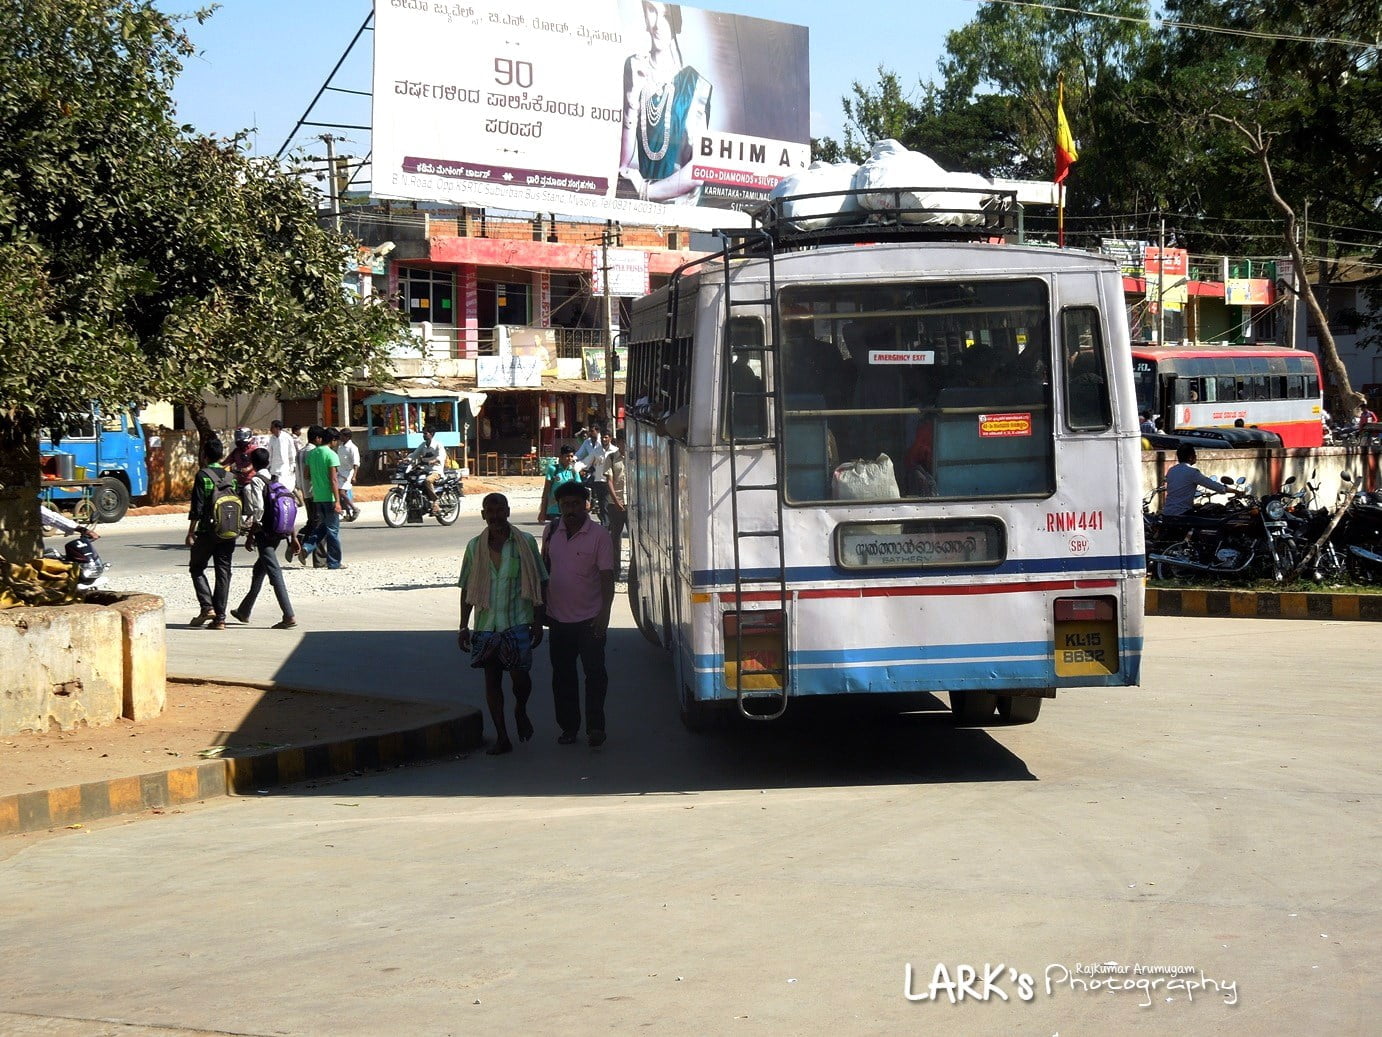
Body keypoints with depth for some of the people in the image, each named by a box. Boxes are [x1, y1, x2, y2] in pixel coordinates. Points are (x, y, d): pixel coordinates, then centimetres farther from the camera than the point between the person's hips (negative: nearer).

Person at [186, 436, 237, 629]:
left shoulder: (203, 476, -8)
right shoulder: (231, 477, 8)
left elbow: (198, 507, -11)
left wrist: (191, 532, -6)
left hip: (207, 531, -4)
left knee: (197, 568, 11)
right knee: (223, 572, 6)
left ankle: (207, 607, -5)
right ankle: (220, 617, 3)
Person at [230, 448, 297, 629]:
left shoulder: (255, 482, -9)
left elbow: (258, 512, -17)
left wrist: (250, 535, -11)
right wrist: (293, 535, 13)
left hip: (264, 533, -8)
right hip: (278, 532, 8)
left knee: (274, 573, -10)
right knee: (259, 570, 21)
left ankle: (289, 616, -17)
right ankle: (244, 611, 35)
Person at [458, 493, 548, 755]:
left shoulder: (525, 542, 0)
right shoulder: (475, 547, 5)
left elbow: (539, 584, 4)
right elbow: (467, 589, 10)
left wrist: (538, 622, 0)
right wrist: (463, 627, 7)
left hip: (518, 623, -2)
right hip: (486, 623, 2)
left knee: (519, 675, -9)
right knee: (491, 678, 4)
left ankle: (521, 711, 24)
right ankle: (502, 738, 13)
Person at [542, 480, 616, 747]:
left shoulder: (599, 535, -9)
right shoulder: (551, 532, 4)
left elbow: (607, 576, -13)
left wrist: (604, 612, -22)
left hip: (589, 618, -4)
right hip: (558, 616, 4)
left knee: (595, 673, -2)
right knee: (562, 674, 10)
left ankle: (595, 727, 5)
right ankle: (568, 727, 19)